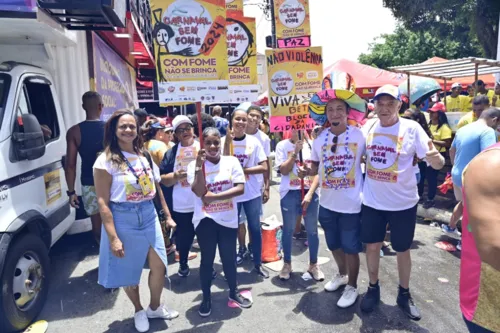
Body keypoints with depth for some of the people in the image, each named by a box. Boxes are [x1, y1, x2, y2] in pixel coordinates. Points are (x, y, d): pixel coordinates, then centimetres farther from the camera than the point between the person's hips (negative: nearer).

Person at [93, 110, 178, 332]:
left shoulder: (145, 156, 7)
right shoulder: (106, 161, -10)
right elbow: (103, 202, -13)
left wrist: (167, 215, 12)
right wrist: (113, 237, -17)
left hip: (149, 216, 5)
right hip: (124, 219, -4)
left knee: (159, 266, 8)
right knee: (129, 271, 11)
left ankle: (155, 308, 35)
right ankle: (139, 311, 38)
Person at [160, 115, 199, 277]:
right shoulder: (171, 153, 4)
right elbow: (163, 180, 1)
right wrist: (175, 176, -18)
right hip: (180, 205, 1)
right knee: (184, 235, 13)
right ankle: (183, 263, 36)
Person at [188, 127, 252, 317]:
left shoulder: (231, 161, -2)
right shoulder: (195, 165, -4)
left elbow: (240, 188, -11)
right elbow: (199, 192, -17)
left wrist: (214, 196, -18)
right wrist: (200, 165, -25)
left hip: (228, 218, 1)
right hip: (205, 219, -1)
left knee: (229, 257, 13)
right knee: (207, 259, 8)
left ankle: (233, 292, 35)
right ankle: (206, 298, 27)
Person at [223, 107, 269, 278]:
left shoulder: (254, 141, -2)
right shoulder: (224, 140, -4)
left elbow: (264, 168, -5)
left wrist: (242, 170, -15)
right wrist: (228, 142, -23)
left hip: (252, 193, 1)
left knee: (255, 228, 9)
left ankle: (258, 264, 26)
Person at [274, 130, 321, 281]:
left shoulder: (312, 145, 1)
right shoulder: (282, 145, -1)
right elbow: (284, 170, -8)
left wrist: (310, 193, -10)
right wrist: (295, 152, -16)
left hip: (310, 192, 1)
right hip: (290, 193, -1)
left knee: (312, 231, 9)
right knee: (288, 230, 10)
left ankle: (313, 264, 26)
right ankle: (287, 264, 27)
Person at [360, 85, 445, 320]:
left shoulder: (411, 128, -13)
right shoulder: (368, 128, -3)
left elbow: (437, 164, -14)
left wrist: (435, 157, -38)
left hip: (403, 203, -2)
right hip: (372, 201, 3)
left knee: (402, 249, 13)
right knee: (372, 246, 13)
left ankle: (404, 294, 34)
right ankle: (373, 288, 34)